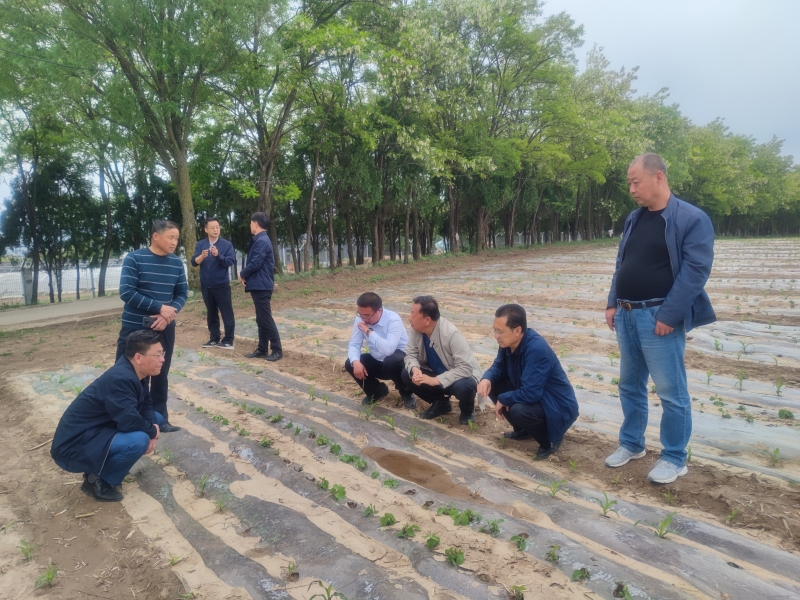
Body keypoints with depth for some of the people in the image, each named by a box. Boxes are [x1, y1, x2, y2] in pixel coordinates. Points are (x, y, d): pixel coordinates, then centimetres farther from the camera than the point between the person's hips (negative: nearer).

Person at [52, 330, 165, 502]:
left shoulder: (132, 372, 1)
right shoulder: (121, 379, -28)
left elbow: (146, 404, 11)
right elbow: (129, 421, -33)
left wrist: (152, 426, -9)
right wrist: (152, 431, -13)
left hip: (97, 431, 10)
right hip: (74, 447, -10)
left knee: (156, 418, 8)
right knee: (138, 440, -31)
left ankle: (100, 467, 12)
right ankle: (97, 480, -5)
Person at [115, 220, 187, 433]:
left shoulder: (177, 263, 1)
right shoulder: (134, 258, -11)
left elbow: (182, 294, 4)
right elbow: (126, 292, -17)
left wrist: (168, 315, -14)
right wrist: (160, 307, -21)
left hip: (165, 328, 4)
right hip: (134, 327, -4)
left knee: (160, 375, 15)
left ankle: (160, 418, 28)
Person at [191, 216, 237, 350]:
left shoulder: (227, 244, -3)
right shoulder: (200, 245, 6)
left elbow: (231, 261, -15)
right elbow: (194, 262, -4)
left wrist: (218, 255, -31)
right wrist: (202, 256, -25)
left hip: (222, 285, -4)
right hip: (206, 285, 4)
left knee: (227, 313, -2)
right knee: (211, 313, 12)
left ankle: (228, 341, 4)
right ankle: (214, 339, 21)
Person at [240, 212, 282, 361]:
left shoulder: (261, 241, -17)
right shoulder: (259, 240, 16)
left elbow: (255, 264, -21)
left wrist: (242, 274, -5)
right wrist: (246, 276, 6)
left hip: (261, 286, -10)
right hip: (259, 285, 10)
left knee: (266, 319, -5)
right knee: (261, 319, 13)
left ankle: (277, 350, 1)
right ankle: (262, 349, 20)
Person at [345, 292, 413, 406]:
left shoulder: (393, 319, -28)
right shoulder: (360, 319, -11)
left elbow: (389, 349, -42)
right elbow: (354, 344, -9)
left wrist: (369, 332, -35)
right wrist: (355, 362, -30)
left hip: (397, 359, -6)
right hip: (377, 362, 6)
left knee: (391, 362, -38)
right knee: (350, 364, -15)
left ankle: (406, 393, -6)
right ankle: (378, 391, 10)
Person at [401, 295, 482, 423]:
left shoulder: (451, 333, -32)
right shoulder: (416, 330, -14)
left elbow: (466, 368, -34)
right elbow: (410, 354, -6)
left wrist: (436, 380, -37)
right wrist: (415, 369, -29)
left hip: (463, 376, -6)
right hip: (436, 374, 6)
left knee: (463, 386, -39)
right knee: (406, 375, -13)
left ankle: (467, 410, 0)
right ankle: (441, 403, 8)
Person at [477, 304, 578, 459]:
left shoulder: (537, 349, -33)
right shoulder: (508, 343, -9)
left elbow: (529, 394, -34)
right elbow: (499, 366, 8)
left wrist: (503, 399, -17)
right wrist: (487, 379, -16)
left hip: (558, 407, -8)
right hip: (533, 396, 8)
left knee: (519, 410, -35)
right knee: (492, 385, -2)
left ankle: (551, 440, -2)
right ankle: (523, 430, 16)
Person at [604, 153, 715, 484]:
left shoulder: (692, 218, -8)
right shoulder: (634, 219, 13)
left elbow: (696, 270, -14)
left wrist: (669, 315, -18)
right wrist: (613, 304, 8)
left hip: (659, 317, -7)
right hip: (627, 315, 7)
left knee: (671, 392, 2)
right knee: (630, 386, 15)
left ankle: (674, 458, 17)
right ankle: (632, 444, 30)